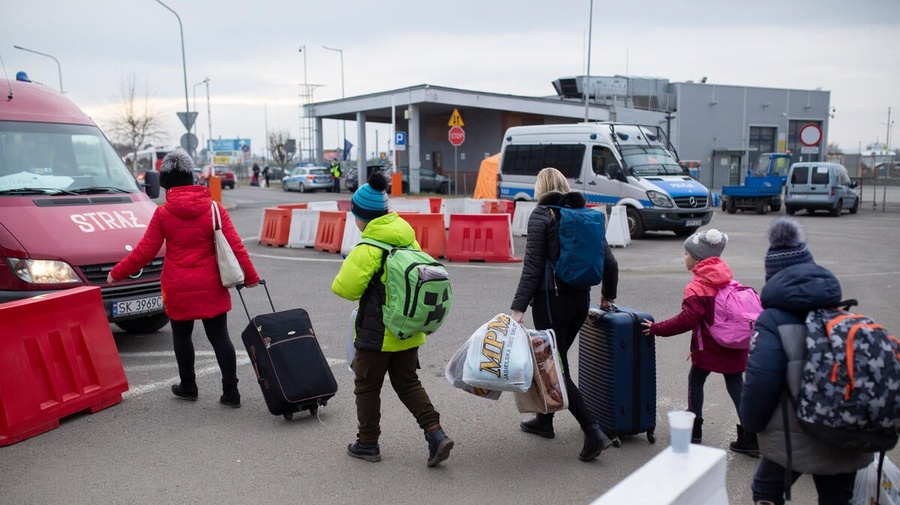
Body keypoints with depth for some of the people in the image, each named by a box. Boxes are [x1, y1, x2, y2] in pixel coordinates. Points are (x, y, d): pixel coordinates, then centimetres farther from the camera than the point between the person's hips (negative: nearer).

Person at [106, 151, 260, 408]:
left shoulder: (163, 213, -6)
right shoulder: (213, 209, -3)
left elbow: (145, 251, -4)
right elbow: (235, 246, -5)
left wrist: (117, 273, 9)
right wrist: (250, 276, 3)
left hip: (178, 289, -1)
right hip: (211, 287, 1)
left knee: (181, 335, 17)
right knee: (219, 336, 5)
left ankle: (188, 386, 27)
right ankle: (231, 390, 4)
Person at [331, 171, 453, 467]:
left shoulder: (367, 250, -20)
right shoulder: (408, 239, 3)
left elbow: (345, 288, -18)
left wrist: (349, 267, 2)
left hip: (377, 334, -7)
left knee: (367, 387, 12)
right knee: (408, 383, 17)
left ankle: (368, 443, 23)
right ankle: (436, 433, 6)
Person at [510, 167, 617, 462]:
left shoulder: (541, 216, -9)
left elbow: (532, 268, -17)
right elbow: (609, 262, 9)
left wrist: (518, 308, -18)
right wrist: (608, 296, 23)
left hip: (551, 300, -7)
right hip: (581, 301, 7)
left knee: (556, 369, -1)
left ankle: (594, 432, -8)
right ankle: (544, 420, 36)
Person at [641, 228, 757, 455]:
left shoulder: (696, 287, -16)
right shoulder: (726, 278, 9)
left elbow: (686, 320, -22)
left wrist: (656, 329, -14)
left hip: (709, 347, -6)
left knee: (695, 381, 13)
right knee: (736, 386, 11)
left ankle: (694, 430, 21)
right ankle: (750, 439, 11)